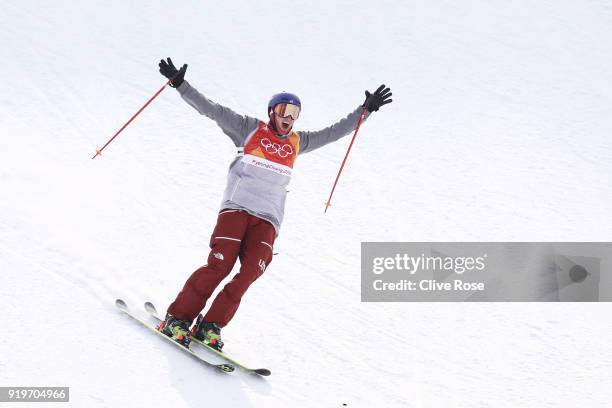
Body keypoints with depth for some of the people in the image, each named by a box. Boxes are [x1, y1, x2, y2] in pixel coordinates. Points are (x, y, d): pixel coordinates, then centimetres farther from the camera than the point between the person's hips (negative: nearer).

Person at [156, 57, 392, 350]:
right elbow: (210, 109, 4)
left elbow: (334, 132, 25)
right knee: (220, 264, -18)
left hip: (267, 219, 4)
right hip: (236, 207, -3)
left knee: (251, 271, -18)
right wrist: (180, 84, -4)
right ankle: (177, 319, -9)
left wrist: (366, 109, 21)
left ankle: (210, 326, -12)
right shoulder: (250, 129, 9)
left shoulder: (297, 142, 20)